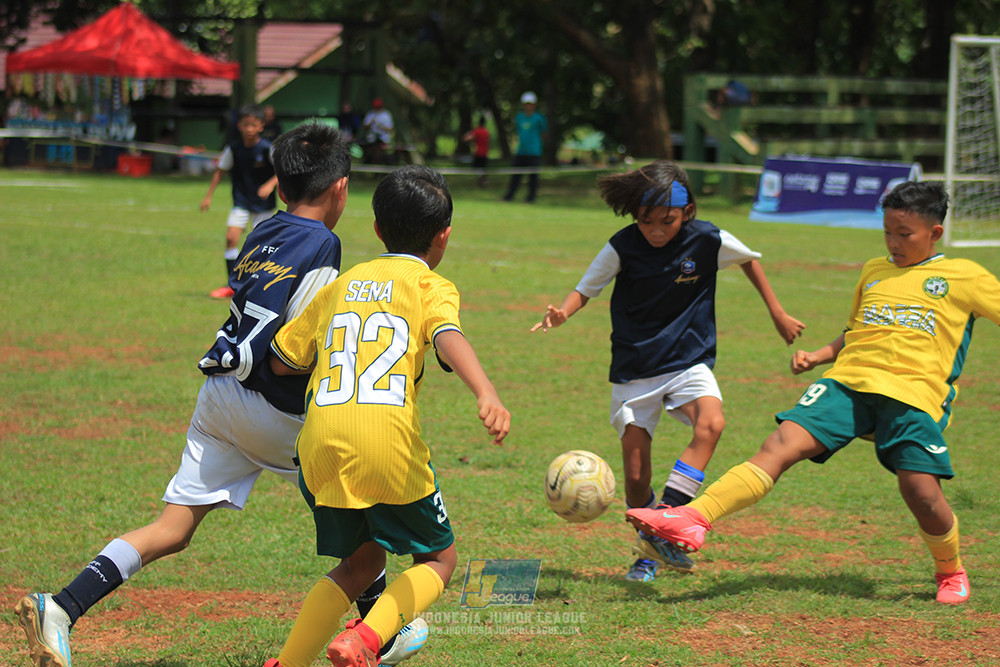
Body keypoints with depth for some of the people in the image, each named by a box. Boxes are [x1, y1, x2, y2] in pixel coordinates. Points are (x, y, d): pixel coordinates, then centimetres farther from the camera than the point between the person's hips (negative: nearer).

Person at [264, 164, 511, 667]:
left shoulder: (341, 285, 23)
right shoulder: (431, 286, 9)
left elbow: (280, 360, 26)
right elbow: (448, 338, -14)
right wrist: (487, 395, -30)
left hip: (321, 442, 5)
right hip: (387, 442, -5)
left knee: (361, 562, 23)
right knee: (438, 558, 13)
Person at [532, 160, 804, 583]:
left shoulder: (708, 240, -8)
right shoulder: (623, 247, -10)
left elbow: (749, 259, 11)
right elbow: (586, 289, 0)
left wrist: (778, 314, 16)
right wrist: (562, 314, -22)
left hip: (689, 361, 0)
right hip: (634, 369, 0)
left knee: (711, 423, -30)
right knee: (635, 472, -3)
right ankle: (647, 555, 20)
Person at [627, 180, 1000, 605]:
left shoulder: (965, 277, 9)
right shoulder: (874, 271, 24)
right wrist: (817, 356, 17)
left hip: (914, 394, -3)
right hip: (849, 381, 3)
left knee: (921, 491, -18)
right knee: (781, 445, -16)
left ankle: (950, 571, 14)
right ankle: (693, 521, -30)